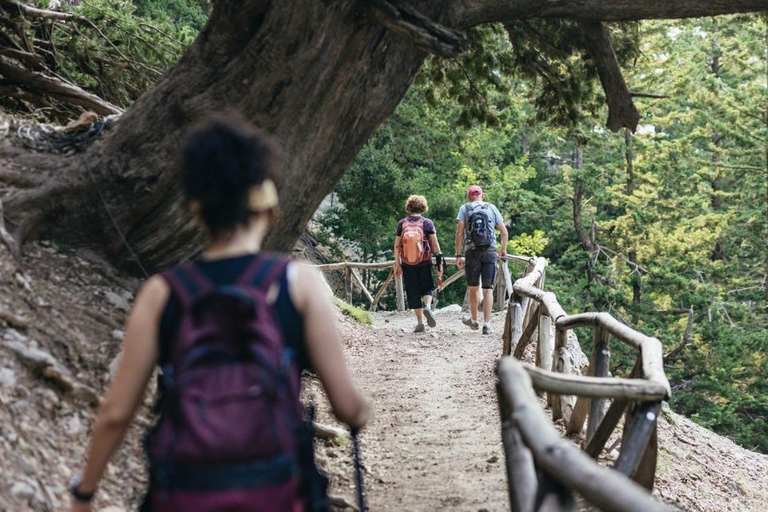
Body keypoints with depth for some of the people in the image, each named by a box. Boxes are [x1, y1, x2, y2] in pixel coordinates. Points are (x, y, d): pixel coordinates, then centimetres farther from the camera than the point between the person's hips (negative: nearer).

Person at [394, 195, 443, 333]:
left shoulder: (402, 224, 0)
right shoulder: (427, 223, -3)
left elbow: (396, 246, 1)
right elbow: (435, 244, -4)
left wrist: (397, 264, 8)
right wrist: (439, 263, 1)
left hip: (407, 264, 1)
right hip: (424, 263, -1)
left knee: (413, 293, 8)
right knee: (426, 288, 16)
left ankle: (420, 322, 7)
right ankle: (427, 306, -14)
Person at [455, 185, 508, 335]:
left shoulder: (465, 208, 5)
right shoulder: (492, 208, 10)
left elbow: (459, 232, -3)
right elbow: (504, 232, 10)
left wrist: (458, 255, 0)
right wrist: (503, 249, 26)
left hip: (472, 252, 0)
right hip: (490, 251, 0)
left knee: (472, 288, 14)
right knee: (488, 289, 0)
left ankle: (474, 320, 27)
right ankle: (486, 323, -7)